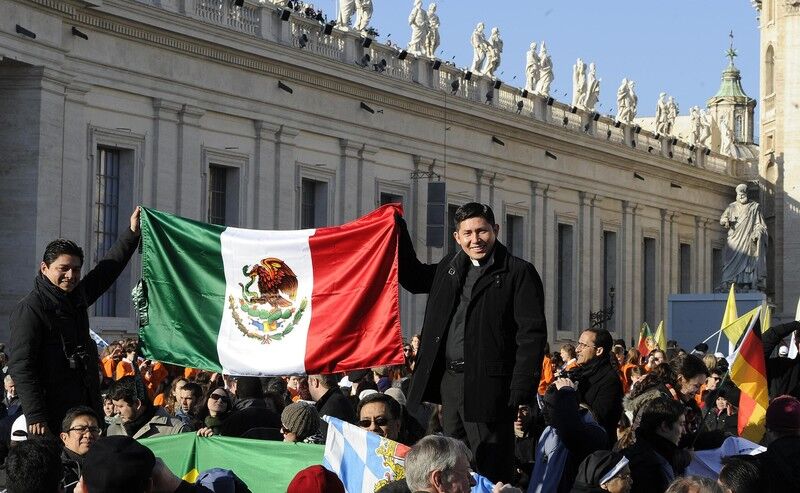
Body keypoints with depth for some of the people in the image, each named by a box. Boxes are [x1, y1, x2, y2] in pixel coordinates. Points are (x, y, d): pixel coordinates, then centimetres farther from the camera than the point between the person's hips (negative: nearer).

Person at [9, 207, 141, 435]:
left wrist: (132, 233, 27)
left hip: (88, 411, 8)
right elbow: (20, 367, -16)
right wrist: (35, 417, -23)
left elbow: (107, 270, 28)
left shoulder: (76, 297, 13)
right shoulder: (29, 309, -11)